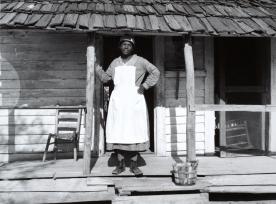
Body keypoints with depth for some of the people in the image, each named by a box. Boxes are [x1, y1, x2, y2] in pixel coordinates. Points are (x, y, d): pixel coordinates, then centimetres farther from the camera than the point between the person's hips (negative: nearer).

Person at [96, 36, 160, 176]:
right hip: (117, 100, 3)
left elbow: (155, 72, 7)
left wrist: (145, 85, -2)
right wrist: (96, 67, 6)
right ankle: (121, 164, 9)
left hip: (134, 100, -3)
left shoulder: (140, 61, 4)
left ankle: (134, 165, 6)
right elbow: (105, 78, 19)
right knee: (117, 132, 0)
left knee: (135, 131, -3)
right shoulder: (115, 63, 15)